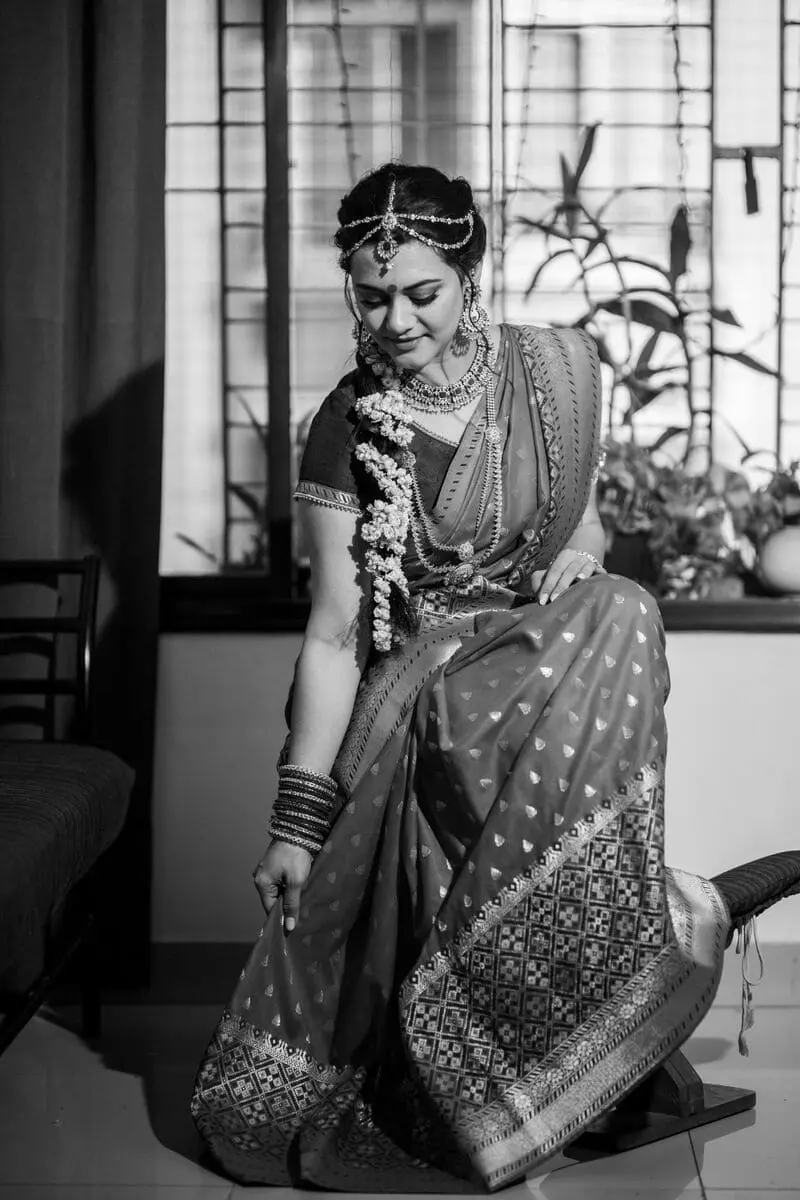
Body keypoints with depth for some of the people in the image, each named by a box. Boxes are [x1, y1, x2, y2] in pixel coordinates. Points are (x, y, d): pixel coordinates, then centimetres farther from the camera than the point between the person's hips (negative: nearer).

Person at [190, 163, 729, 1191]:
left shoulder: (556, 368, -1)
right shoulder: (346, 430, -7)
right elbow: (333, 635, -8)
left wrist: (578, 552, -9)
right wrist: (297, 817, -11)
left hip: (550, 644, 3)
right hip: (421, 689, -2)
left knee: (619, 618, -31)